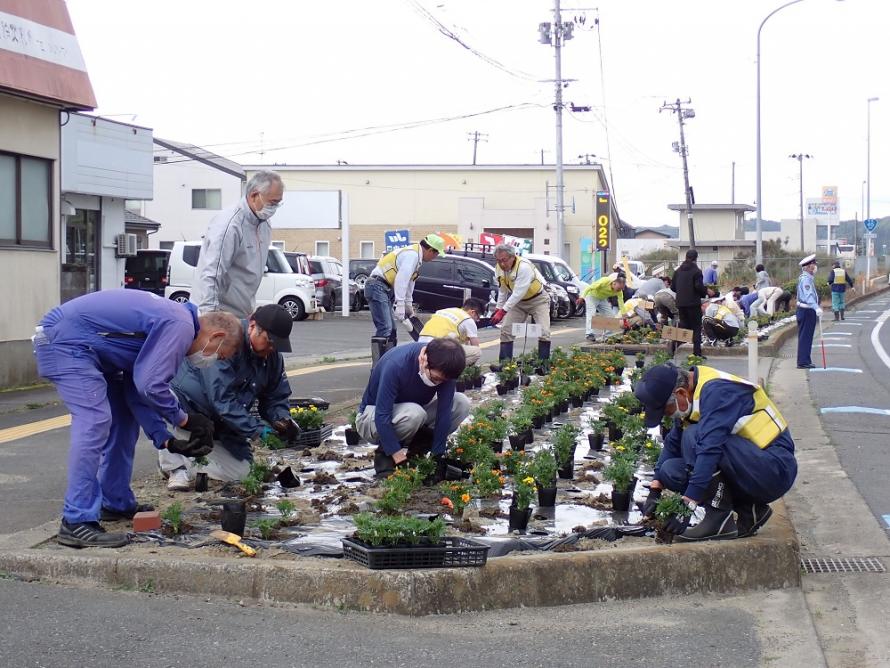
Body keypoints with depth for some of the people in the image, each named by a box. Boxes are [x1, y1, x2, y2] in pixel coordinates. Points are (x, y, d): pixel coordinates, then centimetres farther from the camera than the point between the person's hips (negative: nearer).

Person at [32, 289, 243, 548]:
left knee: (124, 418, 16)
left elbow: (137, 393, 16)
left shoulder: (170, 323, 16)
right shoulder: (180, 327, -16)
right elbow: (150, 385, -23)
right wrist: (184, 419, -7)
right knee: (95, 421, -20)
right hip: (65, 338, -11)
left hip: (84, 347, 11)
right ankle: (77, 522, -22)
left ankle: (116, 504, 24)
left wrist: (166, 440, 9)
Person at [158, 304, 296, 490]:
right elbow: (221, 398, -33)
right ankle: (176, 466, -21)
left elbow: (275, 398, 5)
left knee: (241, 471, -2)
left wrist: (282, 420, -18)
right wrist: (257, 429, -36)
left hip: (220, 427, 7)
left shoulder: (273, 356, -4)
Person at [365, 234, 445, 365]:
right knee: (384, 328, -16)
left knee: (391, 329, 12)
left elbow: (408, 283, 28)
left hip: (386, 290, 11)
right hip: (378, 287, -11)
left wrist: (409, 305, 33)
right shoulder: (411, 255, -15)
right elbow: (401, 281, -22)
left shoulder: (415, 255, 18)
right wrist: (400, 307, -23)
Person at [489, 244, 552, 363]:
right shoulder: (499, 269, -10)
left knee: (544, 332, -16)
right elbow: (502, 291, 5)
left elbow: (519, 292, -38)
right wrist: (499, 308, 2)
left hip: (538, 299, -6)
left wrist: (503, 311, -39)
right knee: (506, 330, -1)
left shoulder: (524, 267, -34)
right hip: (518, 301, 6)